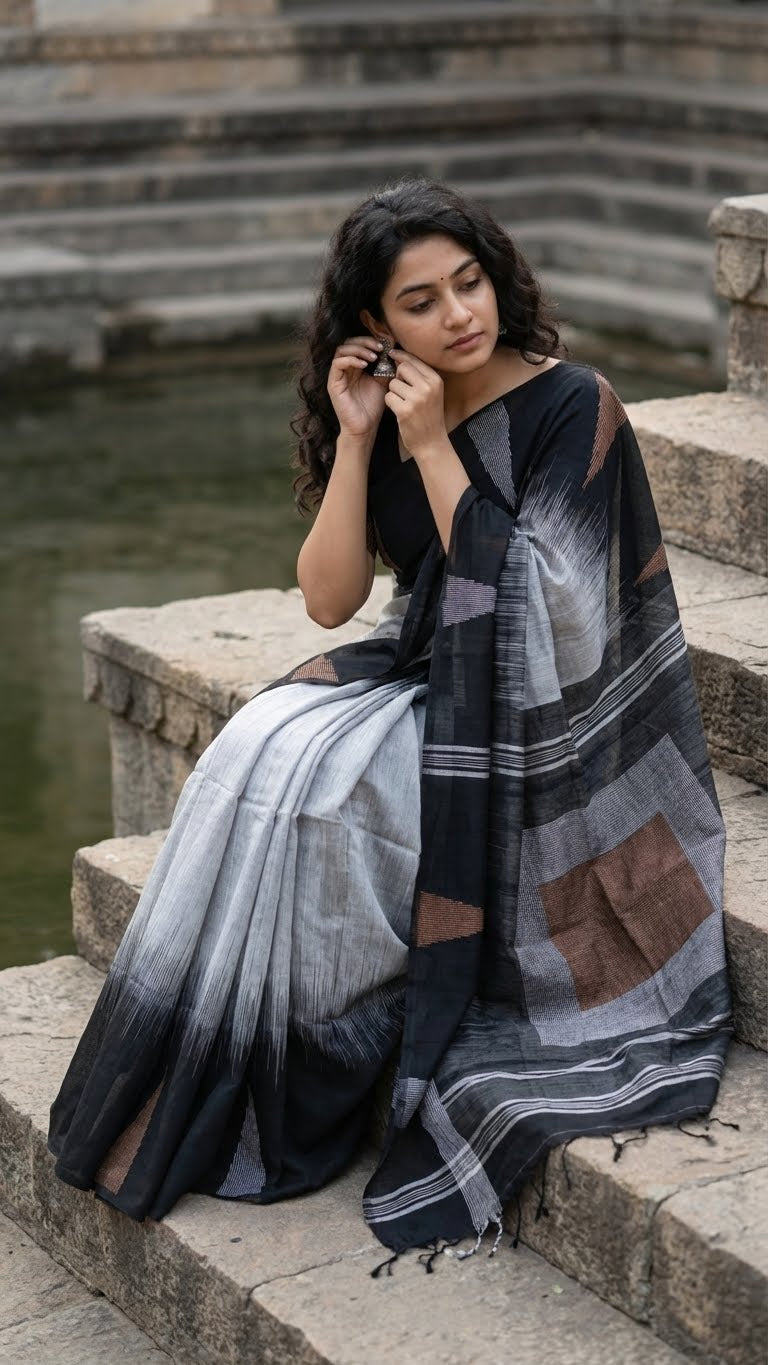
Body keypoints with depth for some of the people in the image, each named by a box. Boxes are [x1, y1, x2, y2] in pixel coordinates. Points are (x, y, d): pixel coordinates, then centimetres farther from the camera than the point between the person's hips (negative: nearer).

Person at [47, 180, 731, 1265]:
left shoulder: (573, 406, -13)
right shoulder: (388, 416, 4)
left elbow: (527, 604, -21)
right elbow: (329, 599, -3)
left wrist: (433, 448, -21)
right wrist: (356, 438, -11)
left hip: (536, 720, -6)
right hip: (424, 673, 6)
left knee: (315, 786, -25)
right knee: (262, 752, -21)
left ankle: (296, 1095, -12)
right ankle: (222, 1084, -16)